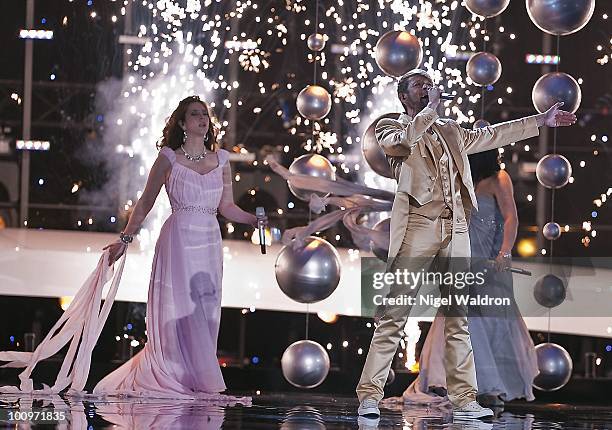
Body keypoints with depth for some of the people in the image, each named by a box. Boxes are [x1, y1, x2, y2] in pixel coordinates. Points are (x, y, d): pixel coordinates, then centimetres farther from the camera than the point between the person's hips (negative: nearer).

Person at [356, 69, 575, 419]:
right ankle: (370, 395, -11)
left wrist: (541, 121, 26)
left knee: (458, 317, 4)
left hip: (455, 229, 6)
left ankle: (464, 399, 5)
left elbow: (492, 136, 28)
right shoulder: (391, 128, 8)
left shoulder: (450, 131, 24)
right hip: (418, 226, -6)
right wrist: (432, 107, -12)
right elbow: (404, 140, -15)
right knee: (395, 313, -11)